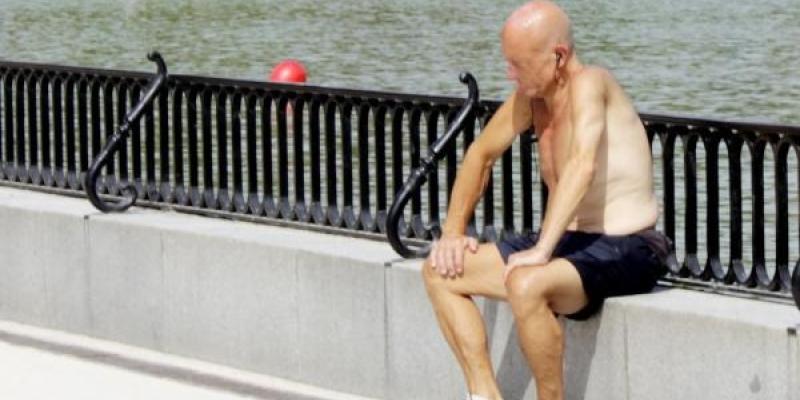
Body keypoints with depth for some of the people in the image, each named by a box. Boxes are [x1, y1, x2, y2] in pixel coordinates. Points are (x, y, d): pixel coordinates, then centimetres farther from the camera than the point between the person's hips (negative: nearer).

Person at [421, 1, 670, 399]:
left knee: (526, 285, -37)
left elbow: (581, 166, -34)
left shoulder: (588, 84, -20)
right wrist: (453, 232, 8)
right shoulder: (531, 95, 5)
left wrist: (541, 250, -40)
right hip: (569, 242, 9)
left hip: (627, 250, -9)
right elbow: (482, 153, 18)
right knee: (440, 271, 3)